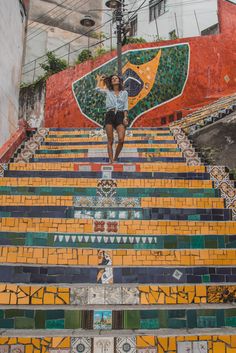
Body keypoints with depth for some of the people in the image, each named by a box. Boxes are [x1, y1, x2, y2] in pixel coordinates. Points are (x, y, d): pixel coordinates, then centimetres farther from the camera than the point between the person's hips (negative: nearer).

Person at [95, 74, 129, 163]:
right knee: (110, 141, -5)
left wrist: (125, 117, -6)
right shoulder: (108, 92, 16)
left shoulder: (124, 93, 15)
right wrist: (99, 79, 19)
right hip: (110, 115, 0)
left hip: (120, 115, 0)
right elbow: (97, 89, 3)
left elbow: (125, 107, 8)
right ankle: (111, 161, -3)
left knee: (121, 140, -15)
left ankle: (115, 159, 2)